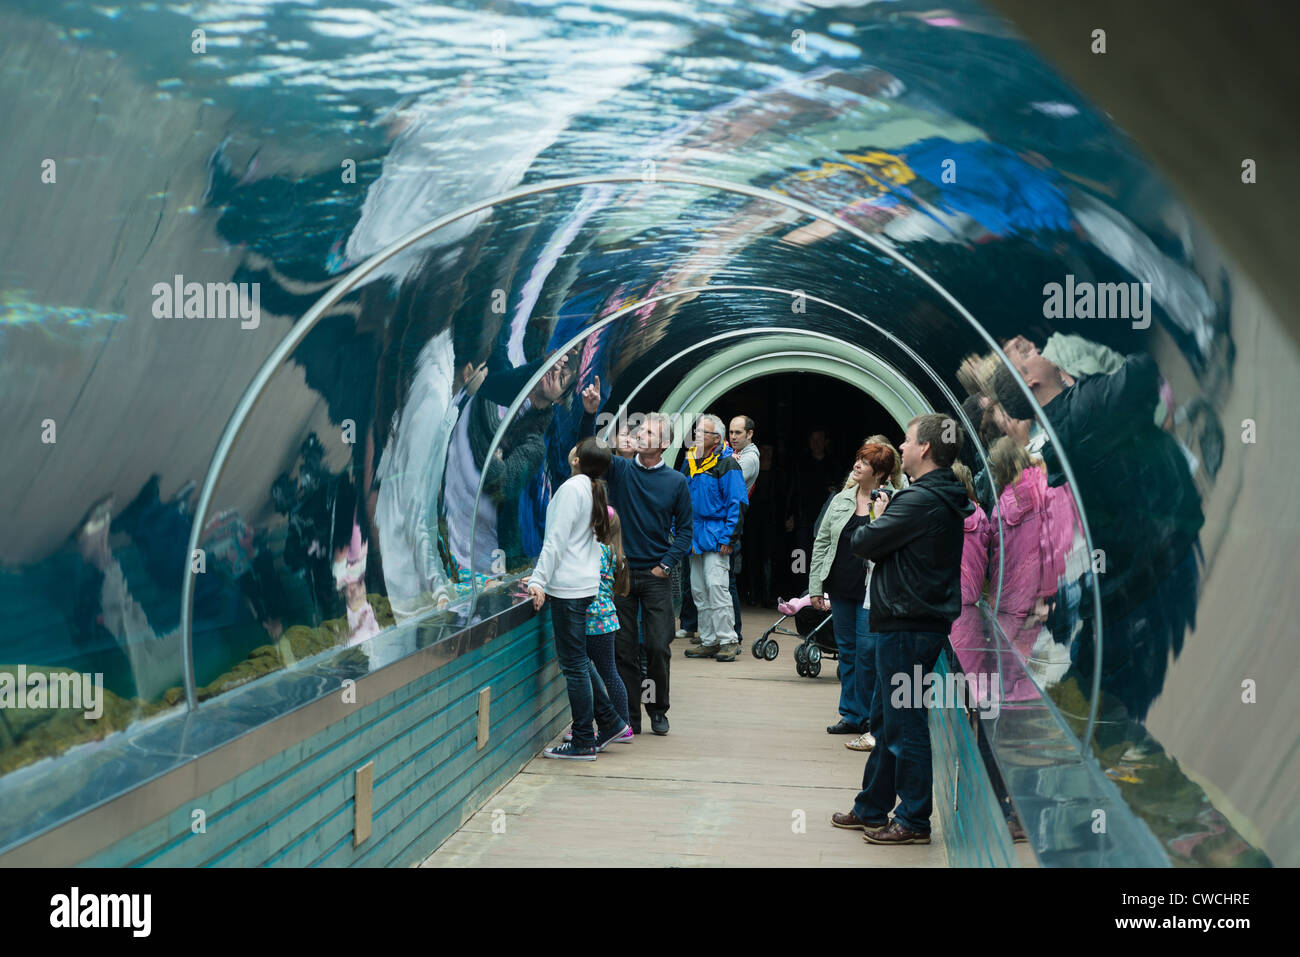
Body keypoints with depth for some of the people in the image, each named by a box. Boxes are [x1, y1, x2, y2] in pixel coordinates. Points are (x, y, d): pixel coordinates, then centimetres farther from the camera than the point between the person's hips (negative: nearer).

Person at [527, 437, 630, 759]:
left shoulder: (572, 487, -10)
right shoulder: (597, 491, 14)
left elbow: (557, 539, -16)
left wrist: (539, 579, -17)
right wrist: (543, 577, 24)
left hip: (568, 587, -9)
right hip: (585, 583, 9)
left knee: (574, 664, -3)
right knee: (578, 661, 18)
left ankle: (583, 743, 2)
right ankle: (610, 723, 22)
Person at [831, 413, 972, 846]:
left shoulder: (920, 501, -19)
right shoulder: (944, 500, 14)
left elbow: (863, 543, -16)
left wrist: (876, 516, 2)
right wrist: (886, 516, 0)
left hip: (908, 626, -11)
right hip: (912, 621, 11)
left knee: (905, 726, -1)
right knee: (886, 720, 17)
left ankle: (914, 821, 10)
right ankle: (872, 809, 28)